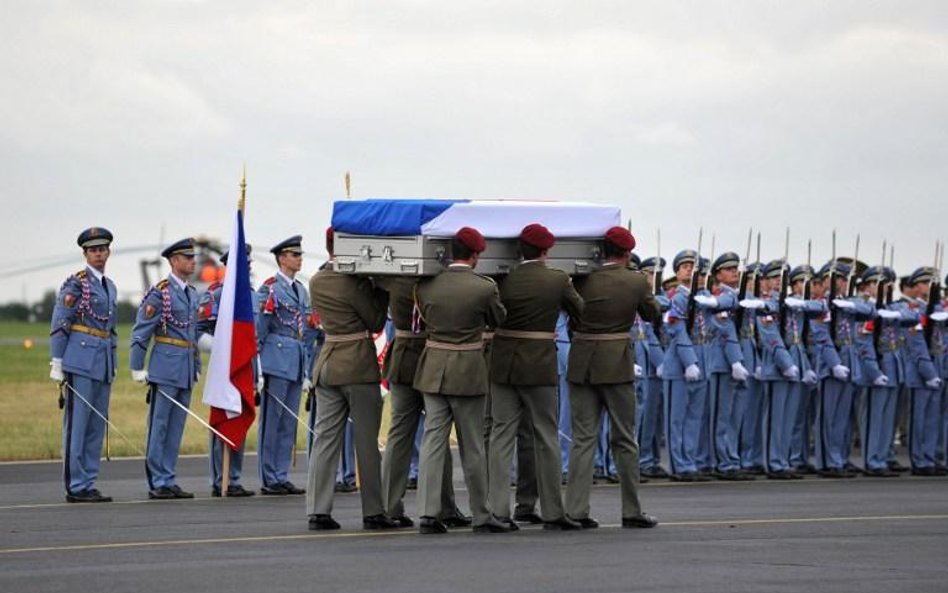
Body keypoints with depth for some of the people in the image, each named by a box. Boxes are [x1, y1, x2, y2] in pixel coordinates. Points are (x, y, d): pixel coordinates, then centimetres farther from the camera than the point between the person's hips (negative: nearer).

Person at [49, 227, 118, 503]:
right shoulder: (76, 283, -6)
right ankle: (76, 487, -4)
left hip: (103, 363, 8)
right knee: (77, 425, -5)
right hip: (80, 360, -8)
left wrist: (112, 364, 20)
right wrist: (57, 362, -13)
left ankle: (88, 484, 12)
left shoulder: (109, 286, 17)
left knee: (97, 426, 8)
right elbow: (59, 325, -9)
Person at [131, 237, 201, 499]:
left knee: (176, 428, 9)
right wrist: (137, 368, -11)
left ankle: (168, 481, 13)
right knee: (159, 426, -2)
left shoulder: (192, 294, 15)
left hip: (186, 370, 7)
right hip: (165, 367, -7)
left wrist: (197, 367, 19)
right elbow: (140, 333, -9)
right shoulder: (160, 292, -8)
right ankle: (157, 483, 0)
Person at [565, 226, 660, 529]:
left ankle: (576, 510, -1)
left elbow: (572, 323, 6)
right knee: (625, 439, 8)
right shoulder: (636, 281, -6)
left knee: (582, 438, 4)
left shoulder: (583, 280, -3)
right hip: (617, 364, -2)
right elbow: (653, 314, 11)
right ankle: (632, 511, 13)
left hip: (582, 364, 2)